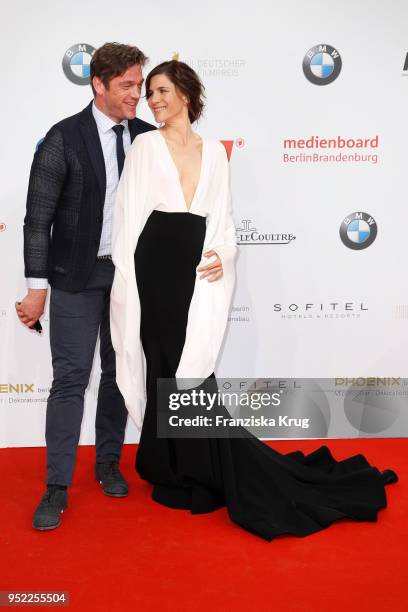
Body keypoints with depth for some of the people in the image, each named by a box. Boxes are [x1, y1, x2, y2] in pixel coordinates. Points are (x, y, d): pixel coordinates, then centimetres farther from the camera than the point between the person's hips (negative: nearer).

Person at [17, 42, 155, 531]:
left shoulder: (146, 137, 2)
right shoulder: (64, 138, -10)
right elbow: (38, 217, -9)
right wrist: (37, 287, -12)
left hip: (131, 274, 4)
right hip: (77, 276, -4)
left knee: (118, 372, 13)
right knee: (70, 379, 0)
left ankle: (108, 464, 29)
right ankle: (57, 487, 11)